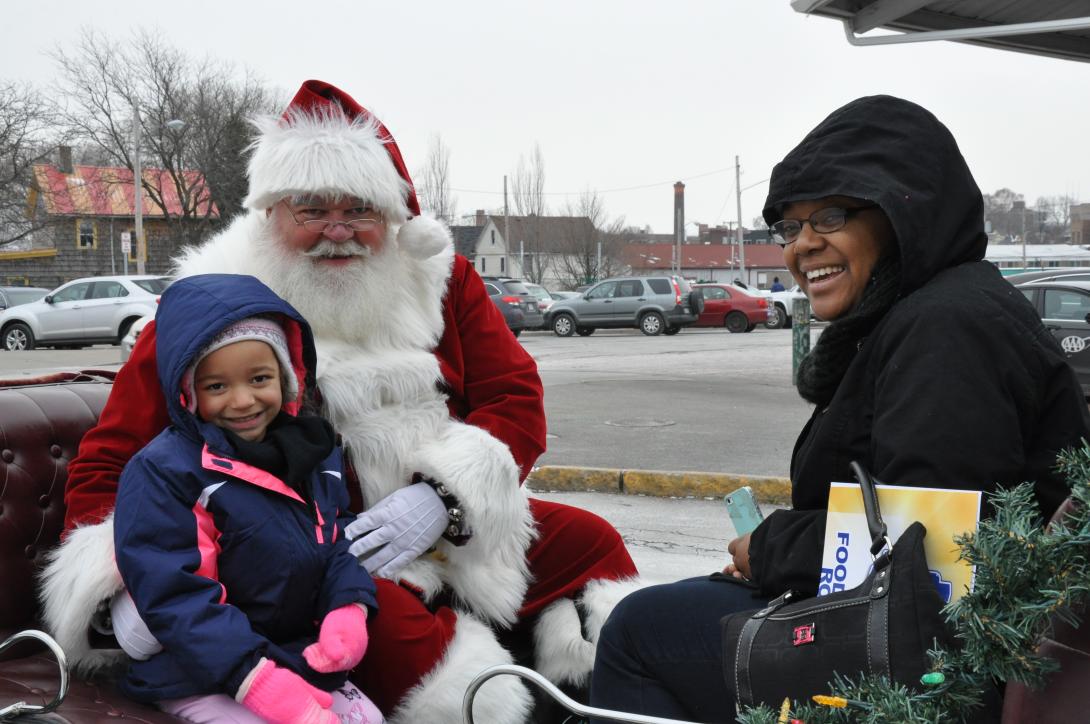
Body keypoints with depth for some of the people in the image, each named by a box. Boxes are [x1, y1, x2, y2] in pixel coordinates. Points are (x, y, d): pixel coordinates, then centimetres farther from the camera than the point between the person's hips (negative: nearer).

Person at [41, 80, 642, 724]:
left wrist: (440, 498, -13)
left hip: (457, 541, 6)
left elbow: (516, 399, 5)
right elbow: (112, 461, 1)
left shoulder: (441, 278, 7)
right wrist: (115, 587, -17)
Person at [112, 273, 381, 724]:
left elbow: (339, 539, 13)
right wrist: (258, 678, -29)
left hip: (301, 658, 7)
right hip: (199, 678, -6)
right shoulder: (163, 472, -15)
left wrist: (348, 607, -10)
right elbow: (171, 592, -21)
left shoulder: (315, 451, 7)